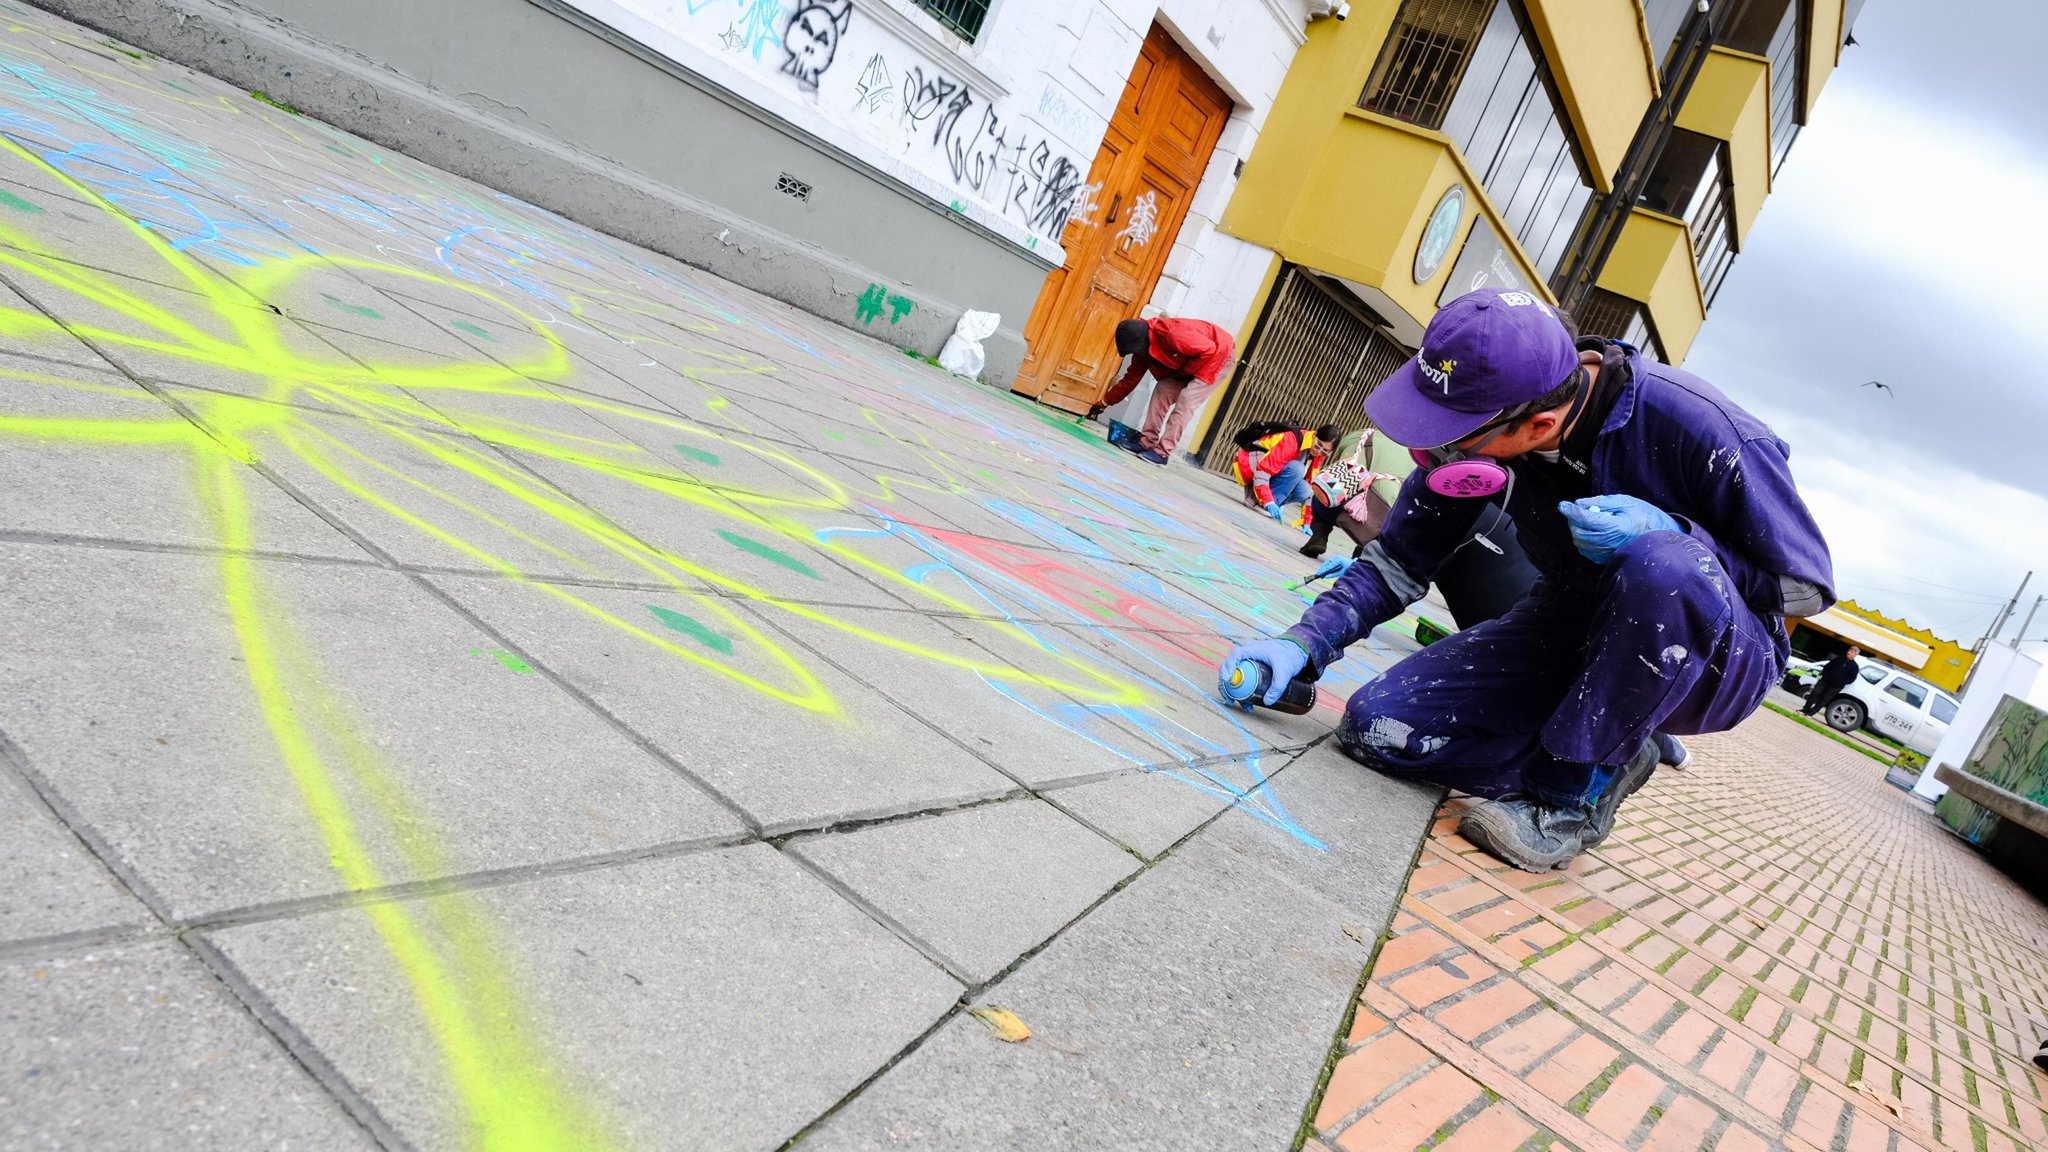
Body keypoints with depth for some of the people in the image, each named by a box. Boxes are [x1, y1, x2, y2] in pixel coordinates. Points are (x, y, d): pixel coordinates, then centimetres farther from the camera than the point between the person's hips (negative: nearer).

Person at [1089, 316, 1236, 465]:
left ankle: (1163, 452, -16)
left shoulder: (1172, 334, -36)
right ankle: (1147, 442, 3)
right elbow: (1130, 379, 4)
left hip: (1220, 355, -8)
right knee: (1162, 390, -2)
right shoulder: (1142, 347, -7)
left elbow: (1209, 350, -32)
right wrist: (1104, 403, 6)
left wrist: (1186, 371, -20)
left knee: (1185, 401, -18)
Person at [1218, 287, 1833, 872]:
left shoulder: (1695, 426, -29)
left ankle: (1570, 794, -21)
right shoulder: (1479, 422, -14)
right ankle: (1613, 748, 1)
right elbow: (1400, 559, -3)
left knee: (1665, 567, -41)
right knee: (1375, 727, -11)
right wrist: (1303, 644, -18)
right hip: (1572, 629, 5)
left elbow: (1806, 586, -16)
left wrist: (1668, 534, -33)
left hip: (1717, 662, -4)